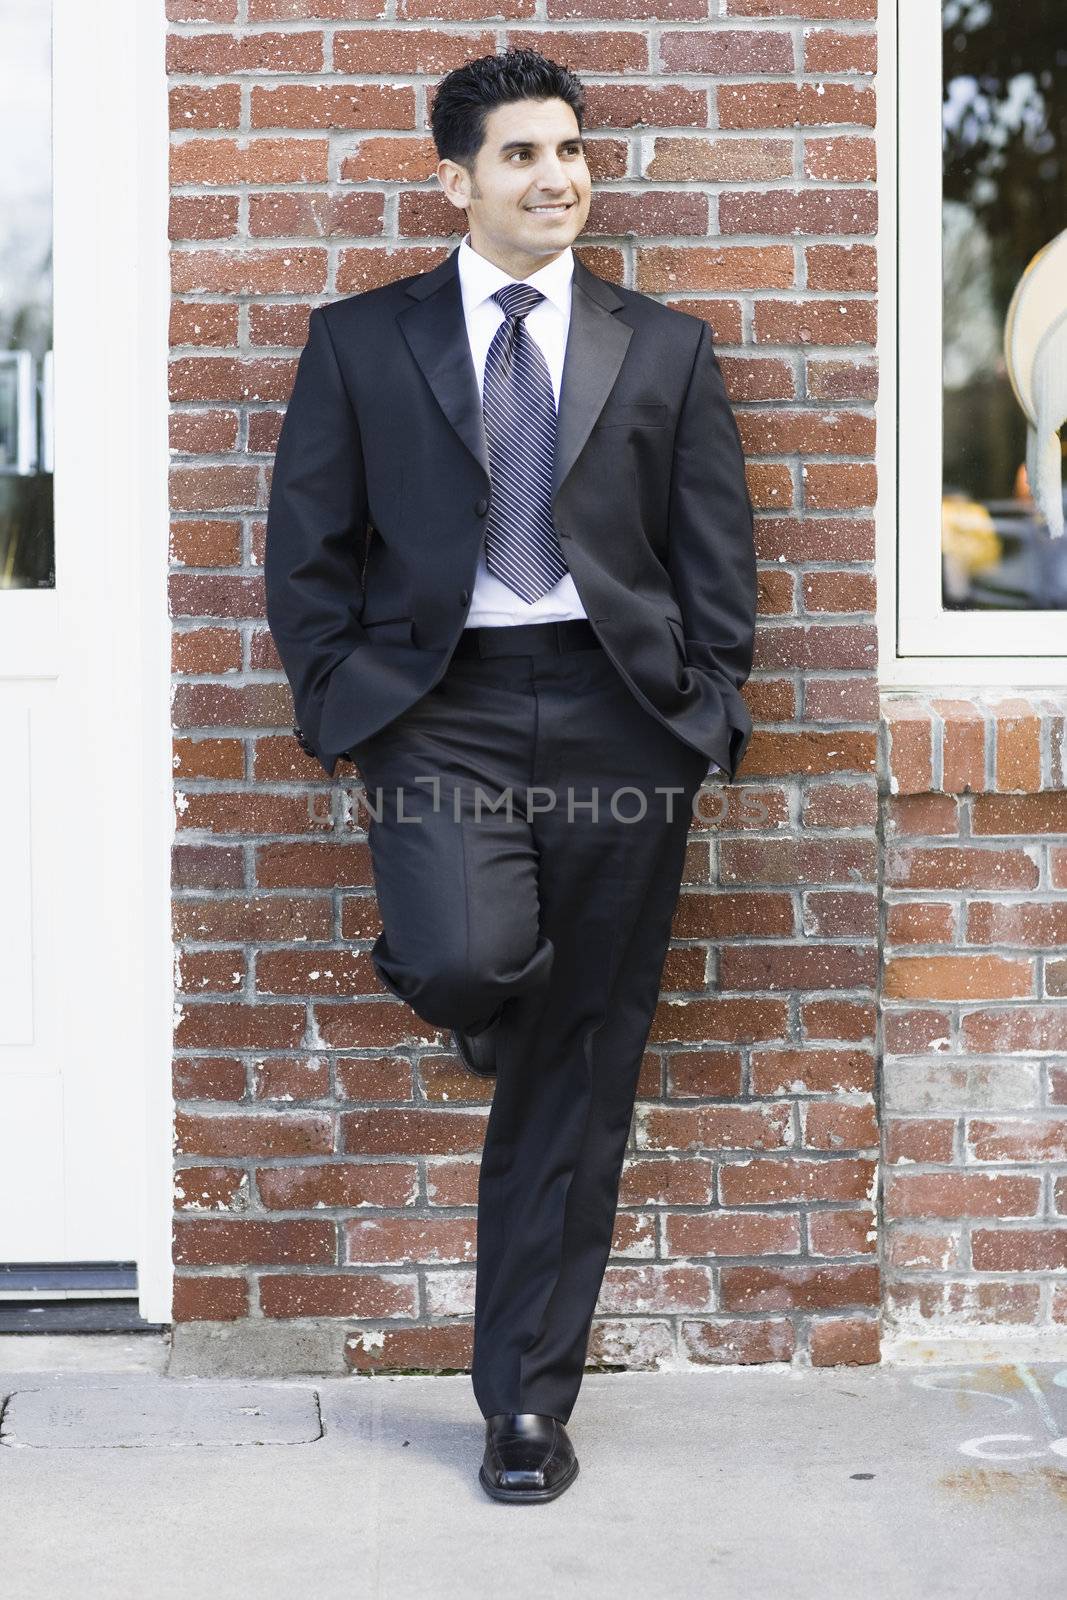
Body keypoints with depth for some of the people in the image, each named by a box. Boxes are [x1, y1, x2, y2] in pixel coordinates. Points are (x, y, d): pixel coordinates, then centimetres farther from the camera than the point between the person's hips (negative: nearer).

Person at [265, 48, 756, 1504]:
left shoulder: (665, 349, 11)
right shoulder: (360, 343, 8)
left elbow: (718, 561, 10)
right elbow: (307, 551, 8)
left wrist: (708, 724, 1)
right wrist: (342, 712, -1)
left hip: (620, 714, 1)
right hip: (440, 707, -1)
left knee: (576, 1080, 3)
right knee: (465, 965, -29)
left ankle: (529, 1399, 16)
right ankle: (497, 995, 13)